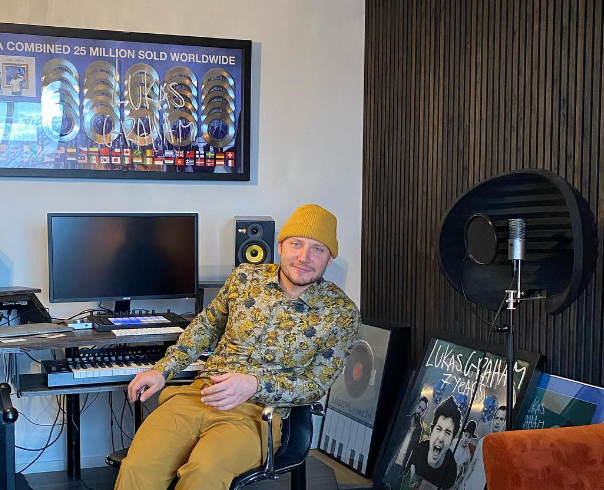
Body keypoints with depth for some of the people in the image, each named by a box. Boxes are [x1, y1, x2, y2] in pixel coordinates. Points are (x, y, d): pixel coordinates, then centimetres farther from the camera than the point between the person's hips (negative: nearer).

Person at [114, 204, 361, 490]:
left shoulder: (341, 313, -3)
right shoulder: (245, 278, 7)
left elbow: (316, 384, -3)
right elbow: (207, 325, 22)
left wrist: (255, 385, -18)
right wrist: (163, 370, 12)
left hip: (258, 412, -3)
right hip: (200, 394, 3)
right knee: (137, 466, -25)